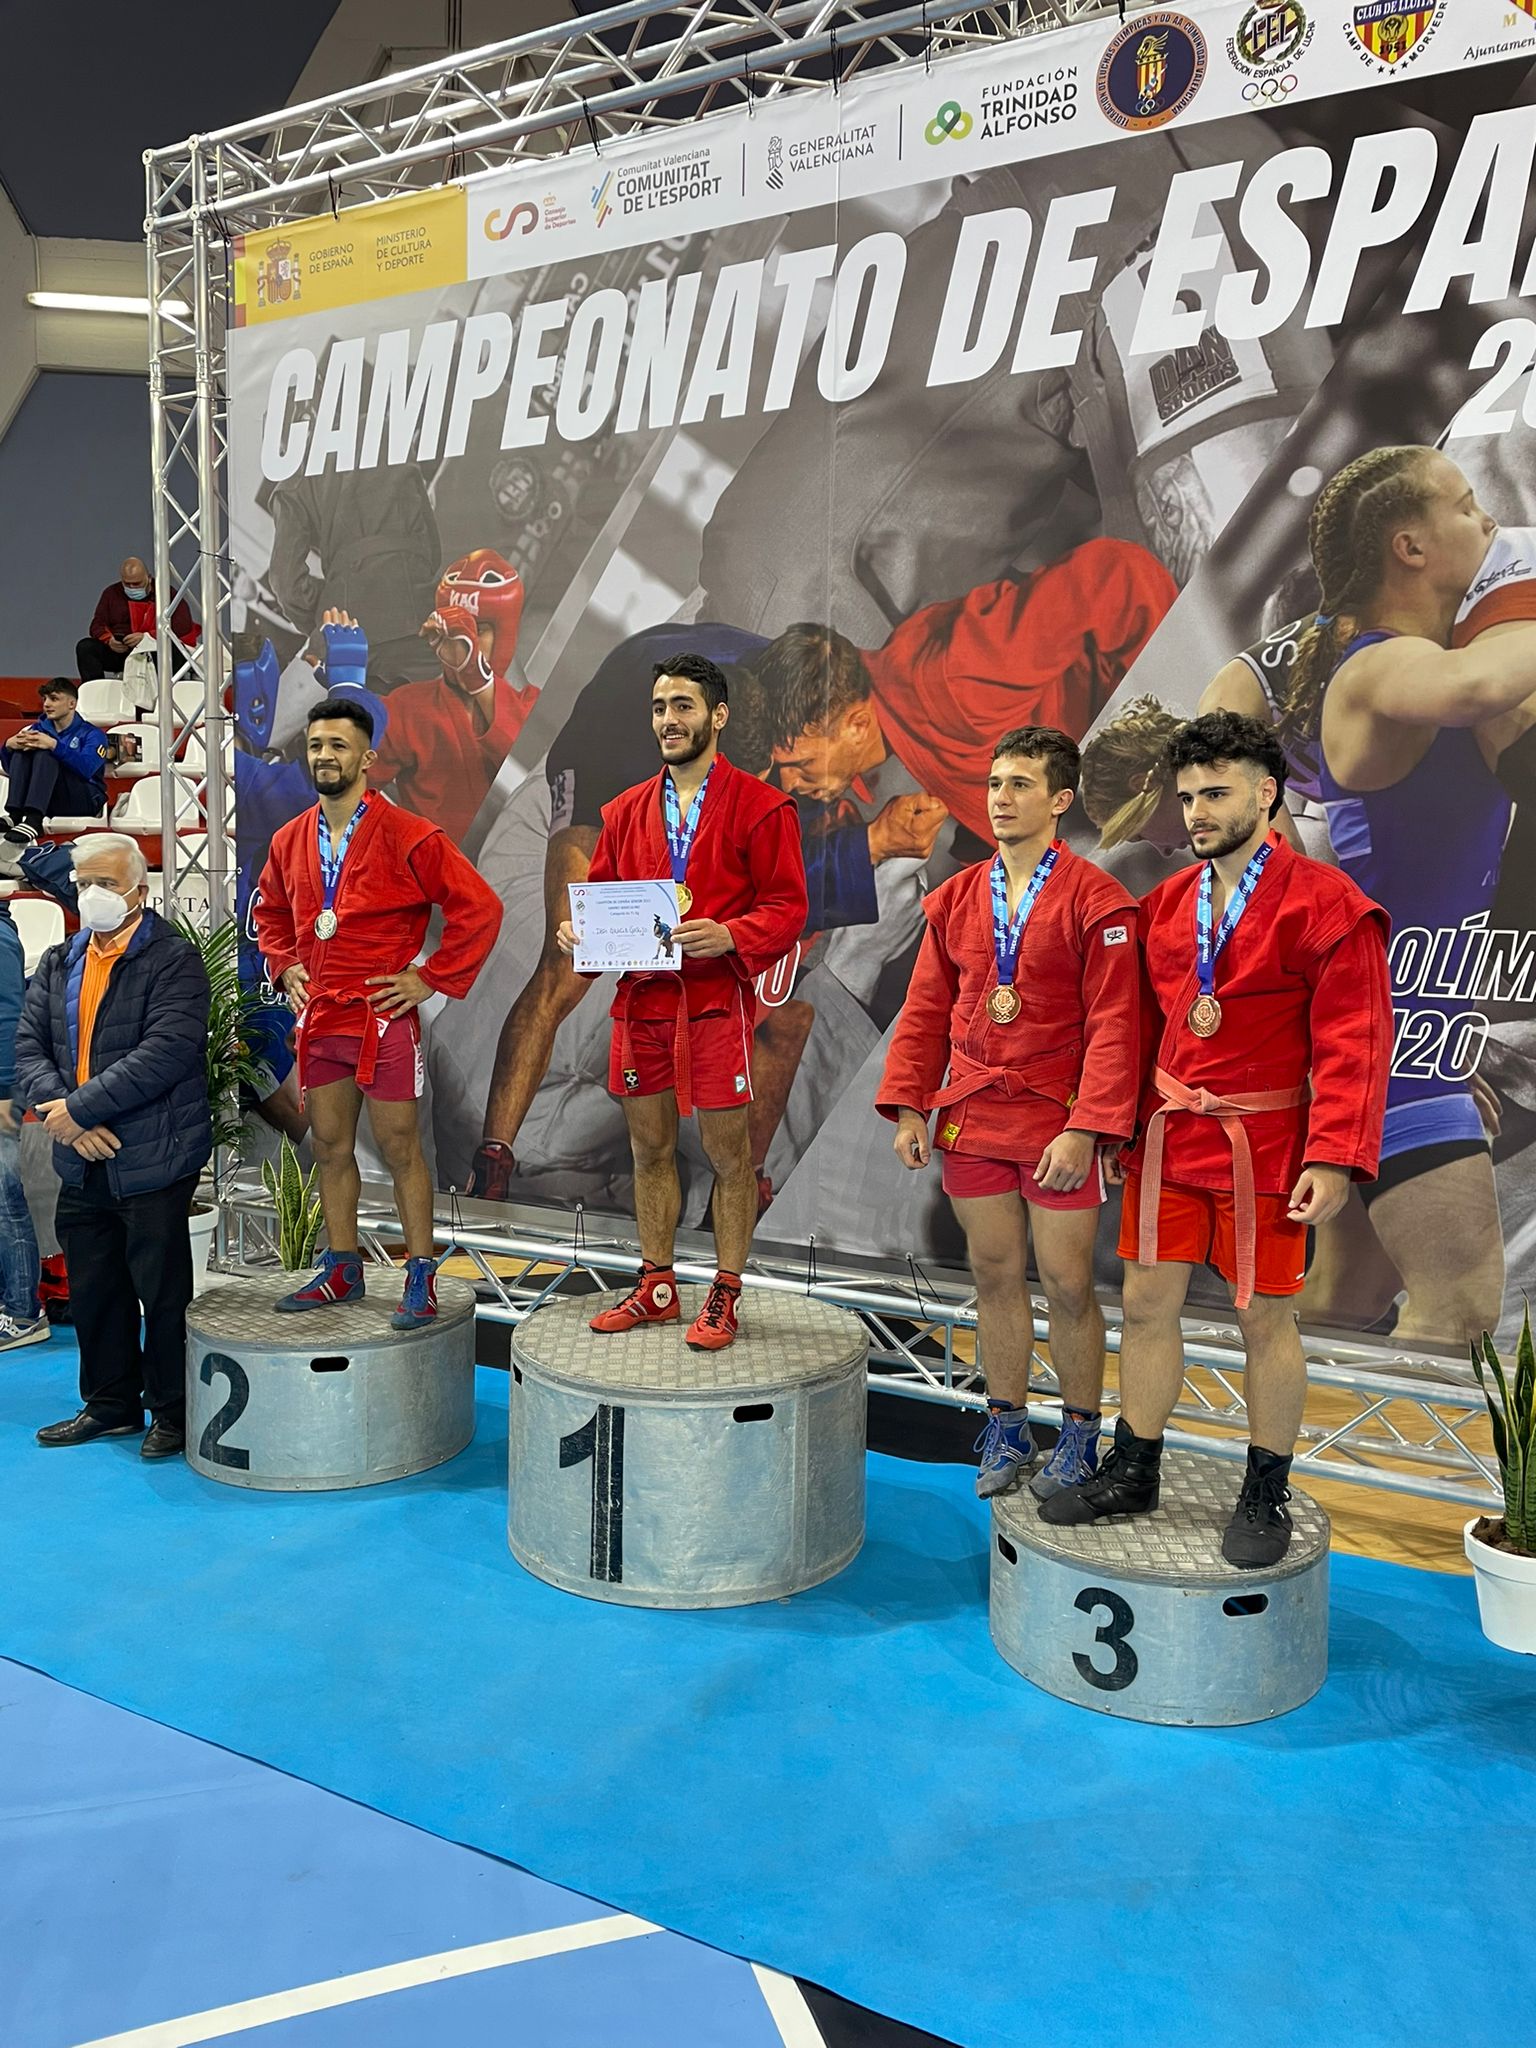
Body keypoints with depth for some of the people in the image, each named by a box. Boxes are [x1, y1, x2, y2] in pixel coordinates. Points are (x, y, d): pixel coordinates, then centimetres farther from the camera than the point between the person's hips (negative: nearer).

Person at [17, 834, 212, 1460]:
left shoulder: (173, 961, -9)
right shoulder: (58, 964, 13)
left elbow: (165, 1054, -21)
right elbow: (29, 1047, 6)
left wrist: (78, 1109, -19)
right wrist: (58, 1110, -12)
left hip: (153, 1160, -7)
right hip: (81, 1162, 7)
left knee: (163, 1290, 3)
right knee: (93, 1287, 17)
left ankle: (172, 1411, 18)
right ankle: (111, 1404, 33)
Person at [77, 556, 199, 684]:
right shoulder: (112, 593, 16)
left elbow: (183, 627, -9)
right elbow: (97, 625, 16)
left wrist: (147, 637, -19)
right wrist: (109, 640, -9)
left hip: (153, 649, -4)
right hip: (117, 650, 4)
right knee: (85, 647, -22)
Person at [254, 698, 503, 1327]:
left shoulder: (406, 836, -11)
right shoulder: (290, 841, 9)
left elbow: (480, 906, -13)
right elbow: (270, 913, 27)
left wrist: (431, 978, -12)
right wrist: (286, 967, 11)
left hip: (382, 1017, -6)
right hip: (317, 1019, 6)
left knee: (399, 1149, 0)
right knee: (330, 1148, 13)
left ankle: (421, 1276, 10)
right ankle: (341, 1270, 25)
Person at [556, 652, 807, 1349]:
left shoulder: (759, 806, -2)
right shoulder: (627, 811, 13)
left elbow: (787, 906, -6)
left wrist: (728, 936, -23)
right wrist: (579, 931, -3)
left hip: (717, 1000, -5)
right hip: (640, 1000, 5)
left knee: (727, 1154, 3)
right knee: (649, 1148, 13)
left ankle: (724, 1296, 16)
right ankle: (656, 1287, 27)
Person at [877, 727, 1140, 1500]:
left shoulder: (1095, 901, -8)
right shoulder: (956, 899, 7)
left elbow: (1114, 1025, -12)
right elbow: (926, 1011, 9)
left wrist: (1085, 1130, -18)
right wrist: (908, 1108, 2)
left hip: (1056, 1125, -4)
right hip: (971, 1118, 5)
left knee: (1066, 1285, 4)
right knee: (995, 1276, 13)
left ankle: (1079, 1438, 22)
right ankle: (1007, 1429, 27)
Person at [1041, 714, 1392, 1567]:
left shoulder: (1327, 905, -10)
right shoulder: (1166, 903, 7)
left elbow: (1355, 1043, -13)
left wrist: (1334, 1159, -19)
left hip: (1262, 1147, -5)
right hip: (1167, 1138, 5)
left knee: (1263, 1316, 7)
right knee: (1146, 1305, 10)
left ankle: (1266, 1496, 24)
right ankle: (1132, 1473, 25)